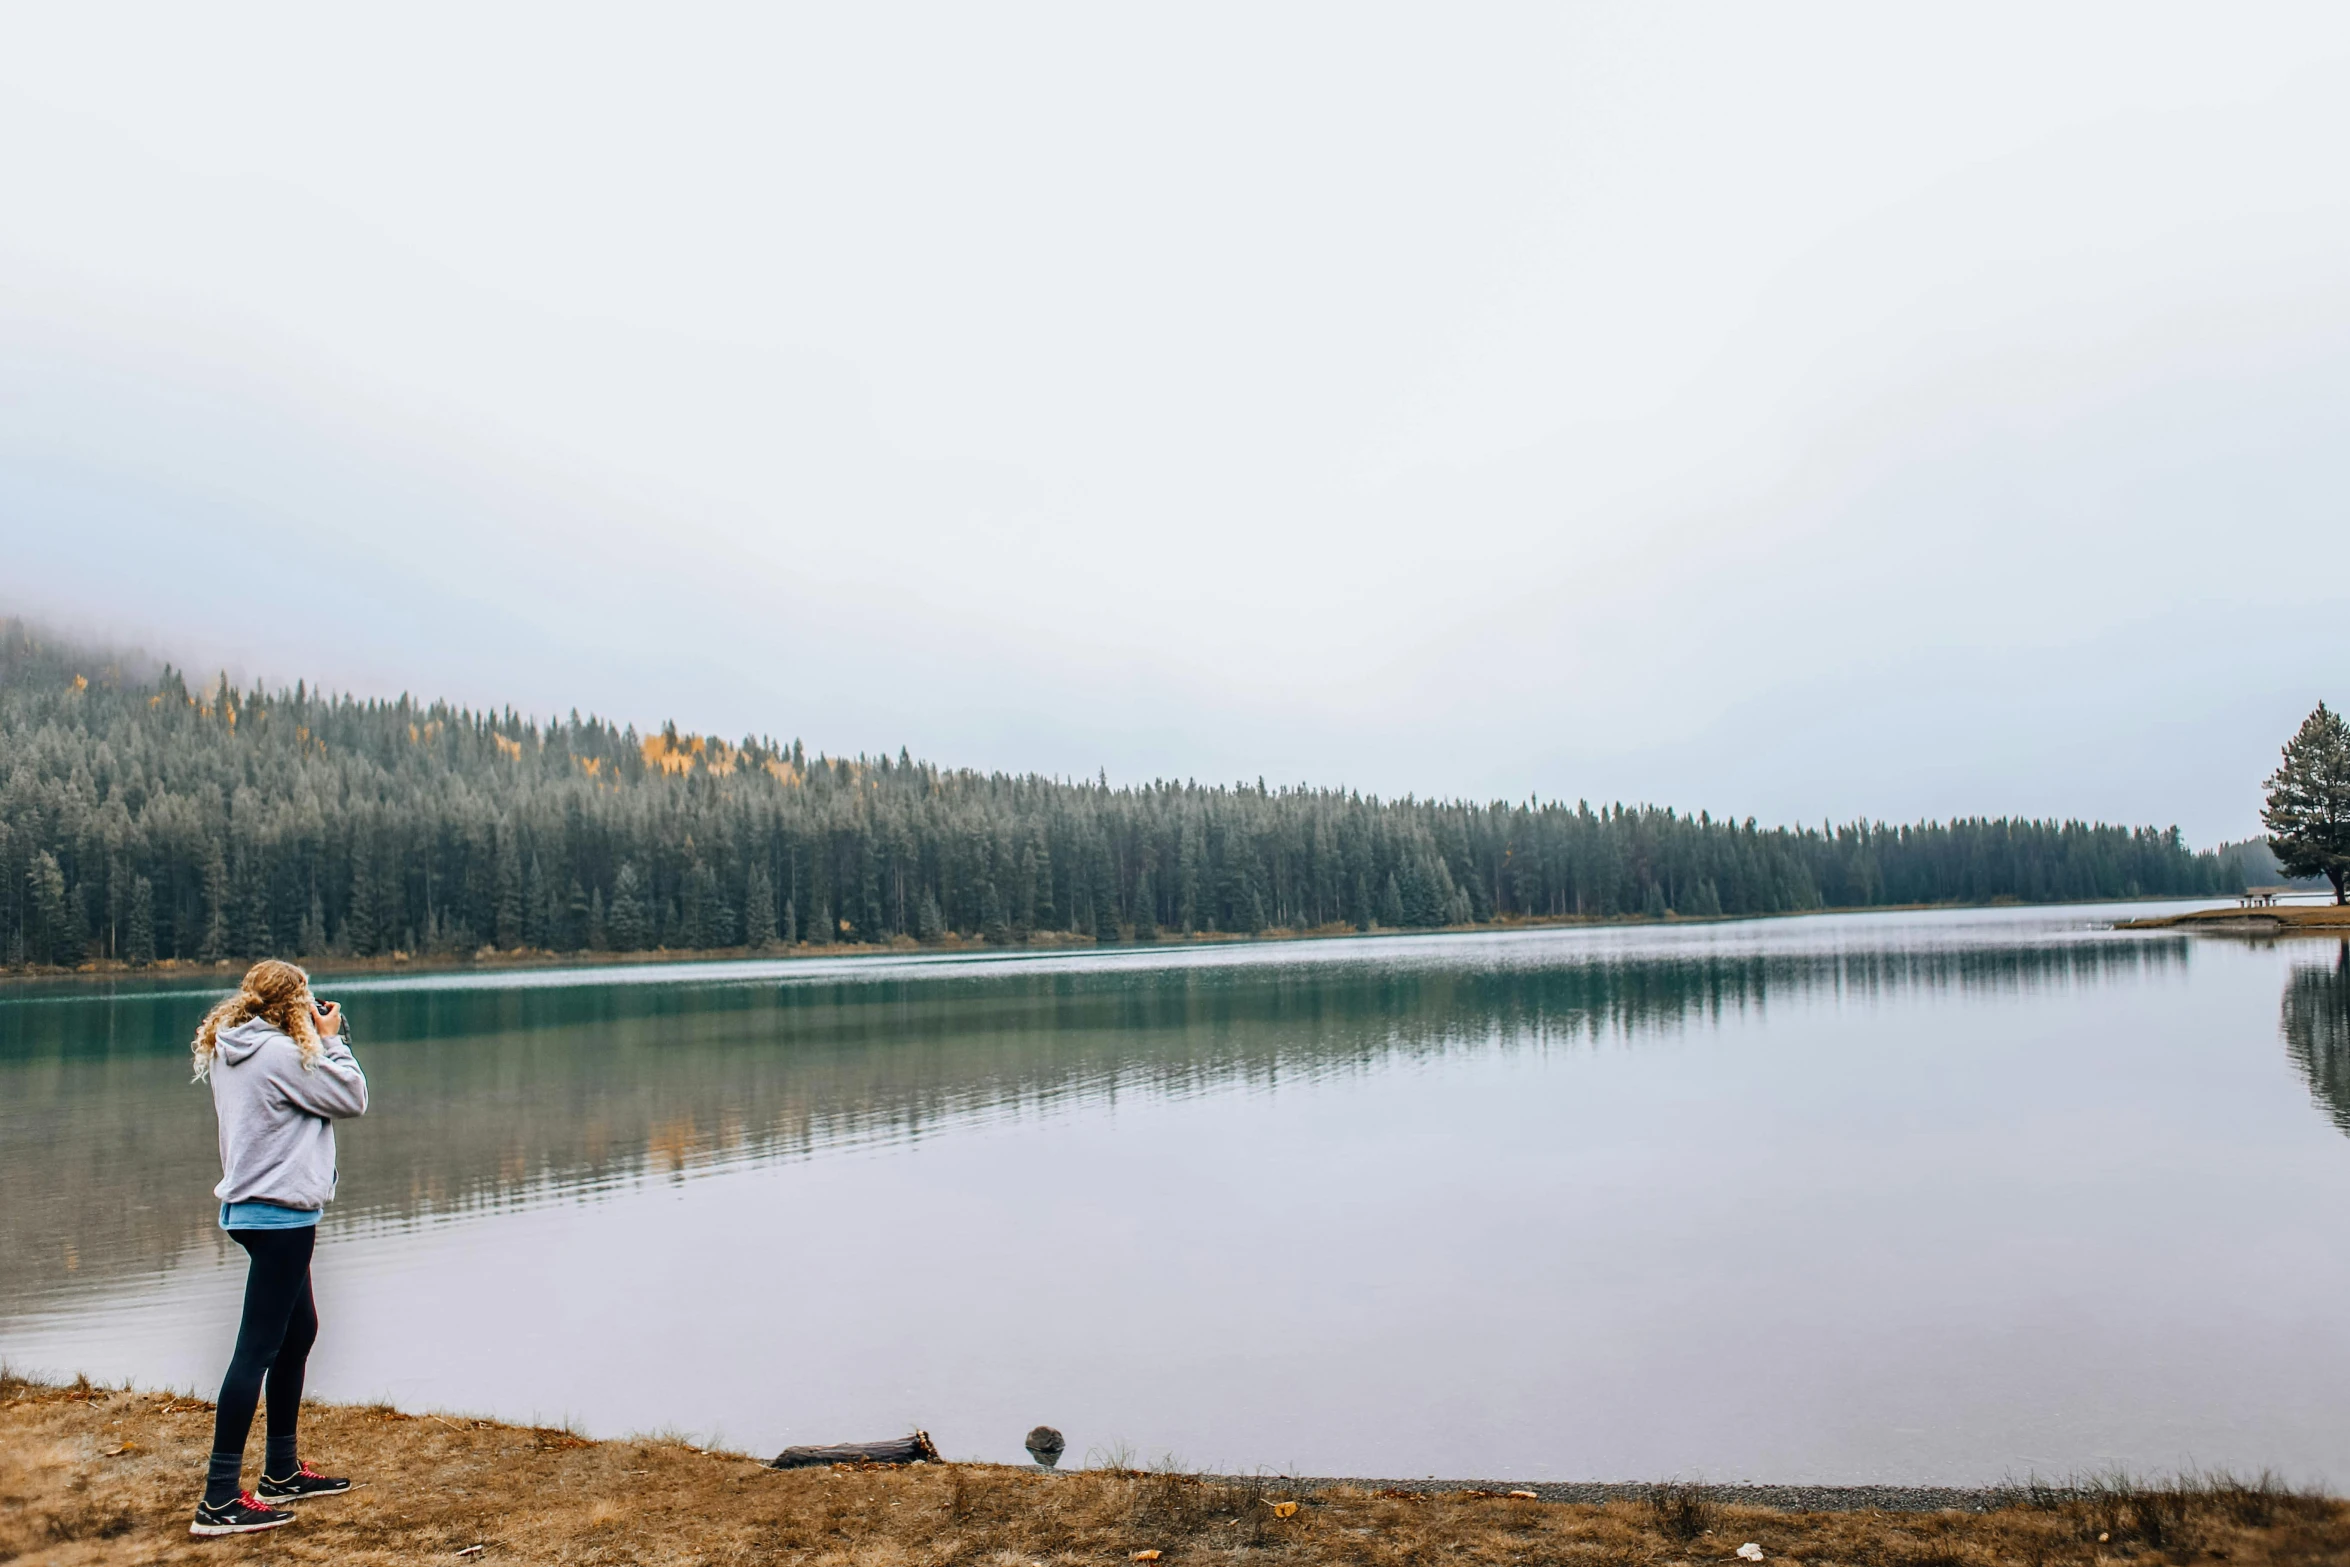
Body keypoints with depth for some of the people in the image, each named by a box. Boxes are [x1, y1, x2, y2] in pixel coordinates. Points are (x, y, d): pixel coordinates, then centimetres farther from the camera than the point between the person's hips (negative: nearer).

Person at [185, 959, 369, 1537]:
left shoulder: (228, 1052, 9)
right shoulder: (281, 1053, -19)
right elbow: (351, 1098, -12)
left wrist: (320, 1042, 8)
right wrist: (332, 1039, -4)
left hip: (250, 1205, 10)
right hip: (281, 1212, -10)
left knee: (299, 1329, 20)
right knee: (259, 1345, -6)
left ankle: (281, 1471, 29)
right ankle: (219, 1500, -1)